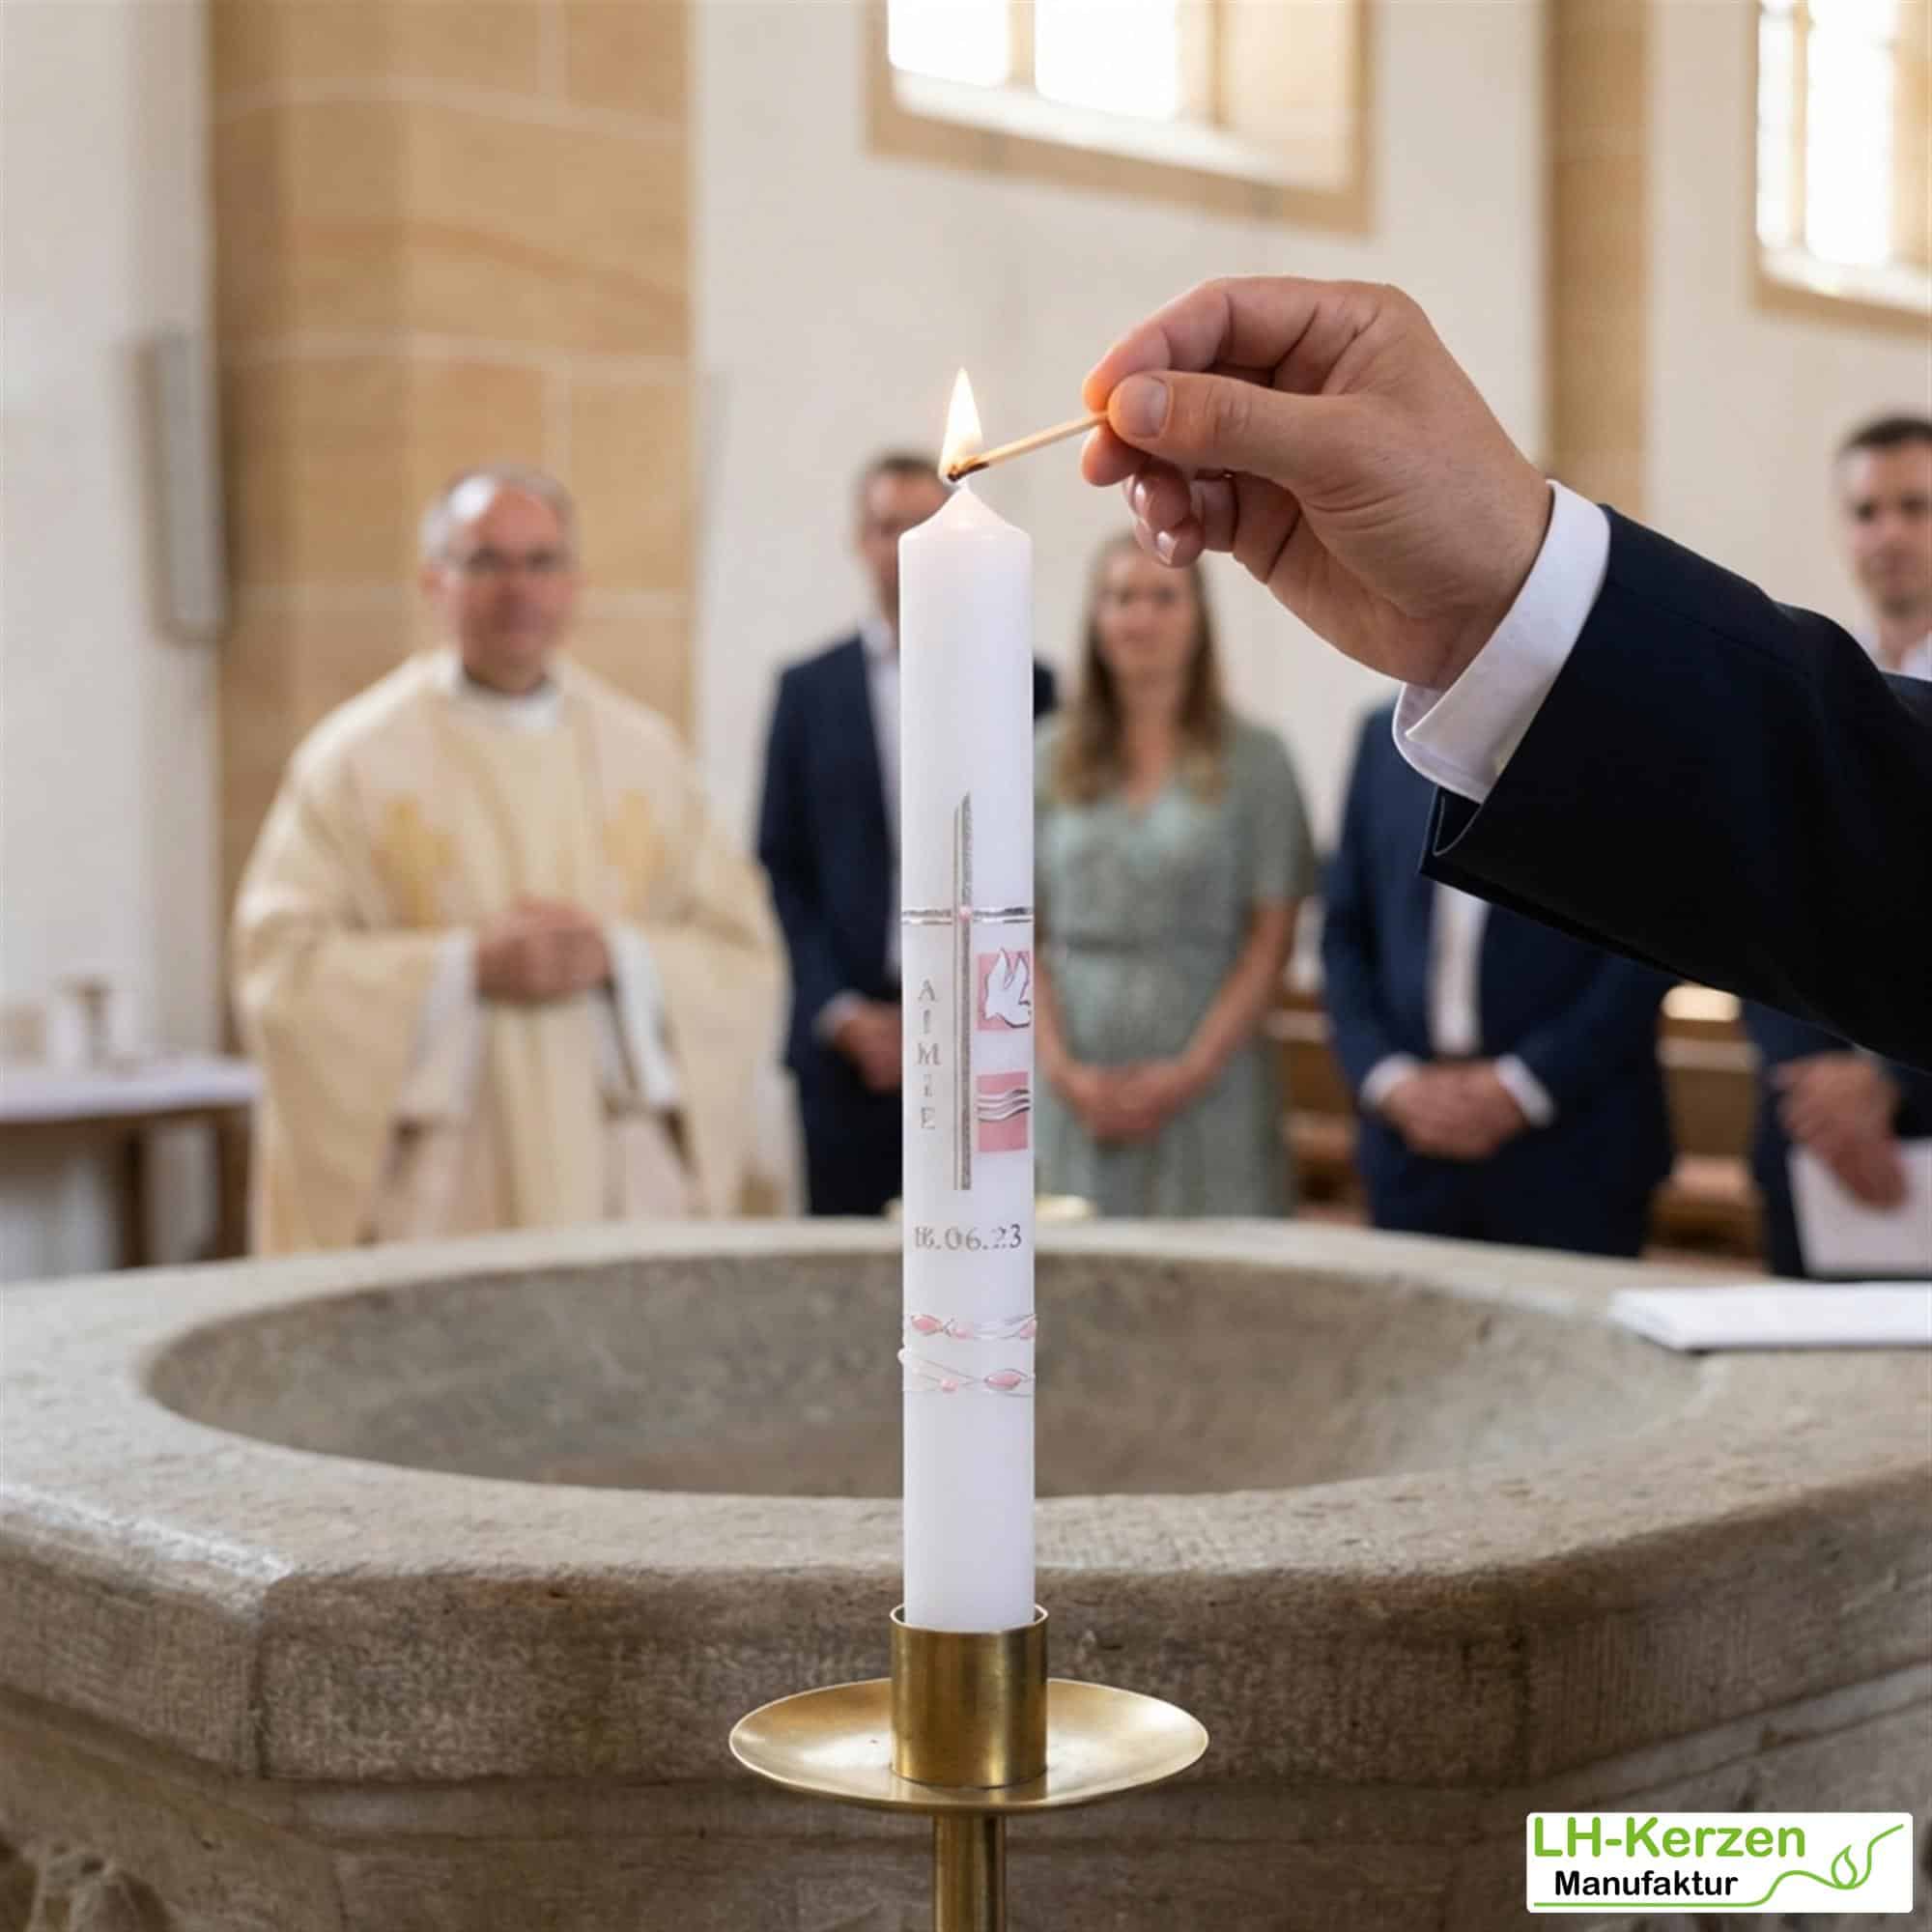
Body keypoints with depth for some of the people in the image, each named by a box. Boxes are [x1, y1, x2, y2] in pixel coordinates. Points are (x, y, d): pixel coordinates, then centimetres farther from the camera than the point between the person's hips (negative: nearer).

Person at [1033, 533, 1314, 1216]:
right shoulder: (1048, 756, 9)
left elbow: (1271, 941, -1)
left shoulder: (1253, 758, 3)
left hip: (1207, 1077, -1)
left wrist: (1193, 1070, -10)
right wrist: (1062, 1068, -5)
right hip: (1077, 1087, 2)